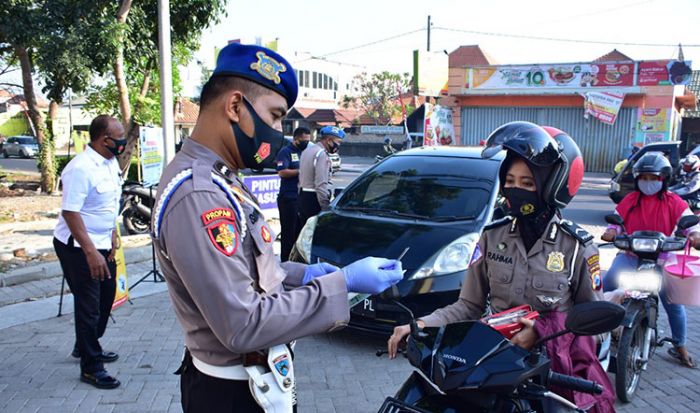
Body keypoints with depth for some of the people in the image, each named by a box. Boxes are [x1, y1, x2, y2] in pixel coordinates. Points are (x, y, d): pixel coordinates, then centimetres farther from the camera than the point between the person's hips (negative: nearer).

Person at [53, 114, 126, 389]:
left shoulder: (111, 162, 3)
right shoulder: (81, 169, -23)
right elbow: (70, 212, -25)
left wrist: (112, 237, 12)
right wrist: (91, 252, -28)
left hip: (103, 244, 9)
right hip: (78, 247, -9)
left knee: (105, 298, 20)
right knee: (88, 305, 1)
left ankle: (85, 346, 40)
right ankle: (90, 367, 15)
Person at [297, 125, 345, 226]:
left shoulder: (308, 150, 15)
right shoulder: (322, 154, -15)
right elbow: (321, 184, -22)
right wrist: (326, 207, -21)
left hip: (303, 196, 10)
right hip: (314, 199, -10)